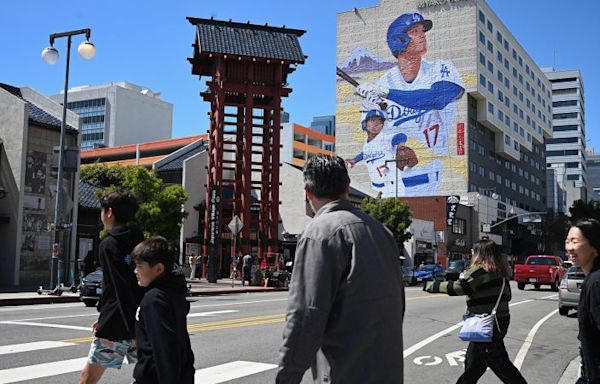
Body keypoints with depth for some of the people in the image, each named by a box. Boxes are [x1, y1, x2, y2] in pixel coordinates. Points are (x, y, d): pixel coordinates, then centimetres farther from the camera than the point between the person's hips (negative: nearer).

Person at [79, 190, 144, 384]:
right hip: (142, 322, 7)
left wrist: (134, 330, -21)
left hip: (117, 326, -7)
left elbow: (123, 289, -18)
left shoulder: (109, 245, -10)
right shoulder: (140, 242, 11)